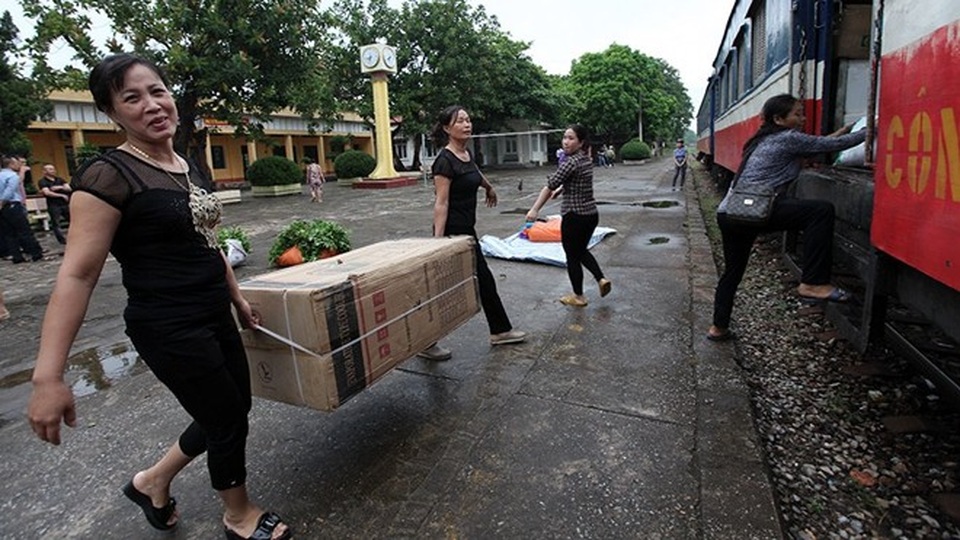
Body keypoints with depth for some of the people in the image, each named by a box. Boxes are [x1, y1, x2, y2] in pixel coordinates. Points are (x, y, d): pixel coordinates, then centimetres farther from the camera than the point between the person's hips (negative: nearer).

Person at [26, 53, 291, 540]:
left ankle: (152, 482, 44)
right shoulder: (108, 176, -16)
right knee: (228, 421, 8)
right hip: (169, 329, -8)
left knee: (231, 412, 20)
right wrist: (47, 377, -21)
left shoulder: (192, 168, 8)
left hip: (214, 318, 8)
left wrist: (238, 301, 22)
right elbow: (77, 275, -19)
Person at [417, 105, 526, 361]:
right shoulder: (445, 160, -17)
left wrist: (489, 188, 49)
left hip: (467, 230, 9)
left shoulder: (466, 154, 9)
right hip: (452, 232, -9)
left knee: (483, 280, 16)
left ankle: (500, 331, 31)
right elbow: (441, 203, -23)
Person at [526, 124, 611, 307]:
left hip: (574, 216, -9)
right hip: (591, 214, 9)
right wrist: (560, 190, 38)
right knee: (581, 251, 26)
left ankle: (578, 297, 18)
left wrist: (535, 210, -24)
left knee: (572, 257, 7)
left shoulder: (571, 162, -18)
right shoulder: (586, 159, 9)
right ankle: (601, 279, 14)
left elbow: (550, 185, -23)